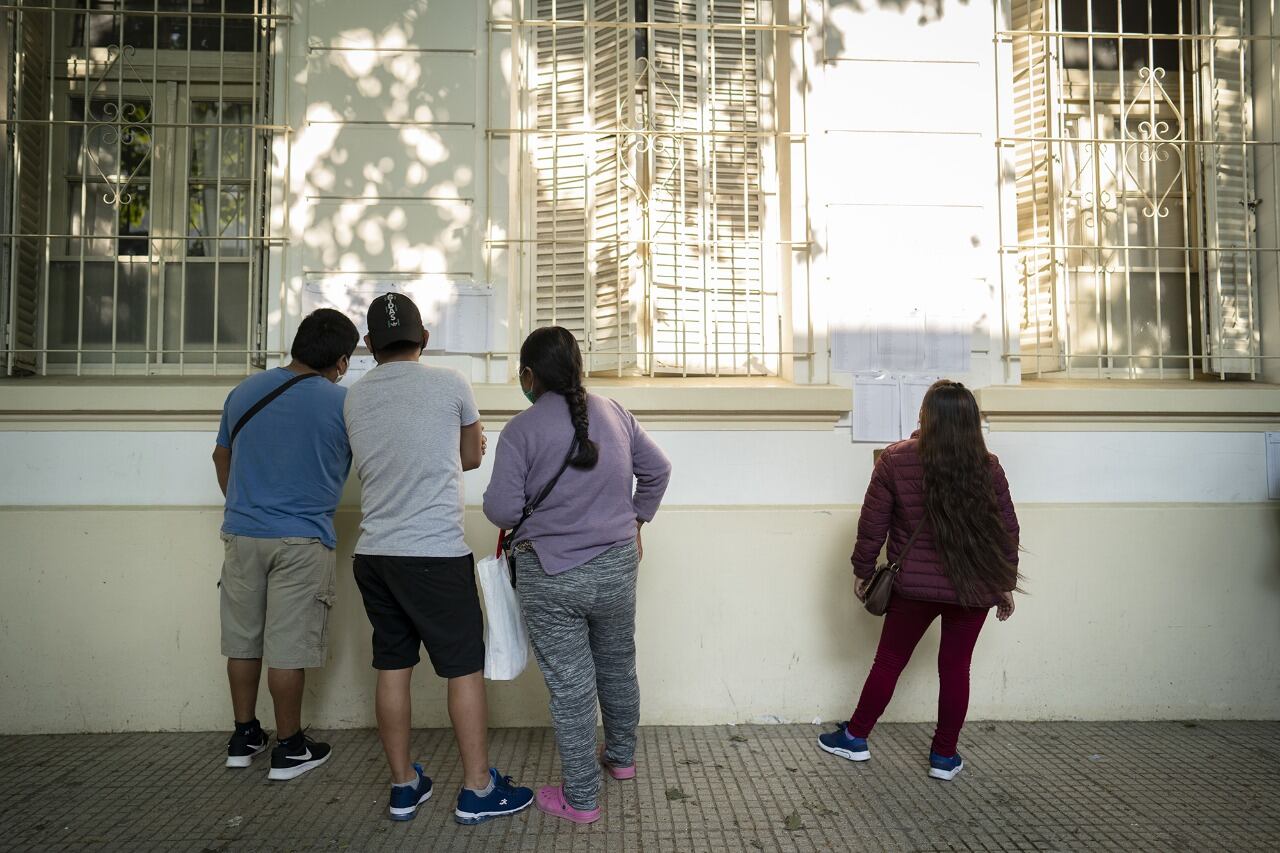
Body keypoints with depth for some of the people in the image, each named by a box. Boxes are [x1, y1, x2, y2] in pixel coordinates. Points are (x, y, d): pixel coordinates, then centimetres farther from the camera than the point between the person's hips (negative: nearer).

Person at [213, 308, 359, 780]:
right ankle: (289, 749, 14)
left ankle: (243, 737, 28)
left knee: (243, 639, 15)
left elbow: (222, 455, 18)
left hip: (241, 534, 5)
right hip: (302, 541, -5)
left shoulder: (244, 391, 6)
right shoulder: (344, 403, -10)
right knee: (288, 647, 2)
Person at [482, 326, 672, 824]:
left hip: (551, 577, -4)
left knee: (570, 686, 6)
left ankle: (580, 799, 19)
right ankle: (622, 757, 44)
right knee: (617, 666, 24)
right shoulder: (615, 414, 1)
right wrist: (636, 521, 22)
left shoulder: (521, 429, -14)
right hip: (617, 566, 5)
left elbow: (502, 509, -14)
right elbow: (657, 470, 10)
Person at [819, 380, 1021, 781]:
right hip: (974, 587, 1)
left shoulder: (895, 460, -10)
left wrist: (864, 571, 7)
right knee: (955, 666, 12)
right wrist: (1006, 584, 13)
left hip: (914, 585, -1)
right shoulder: (988, 468, -5)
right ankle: (944, 756, 22)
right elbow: (1008, 531, 2)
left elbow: (872, 523, -6)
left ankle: (855, 737, 25)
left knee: (889, 660, 13)